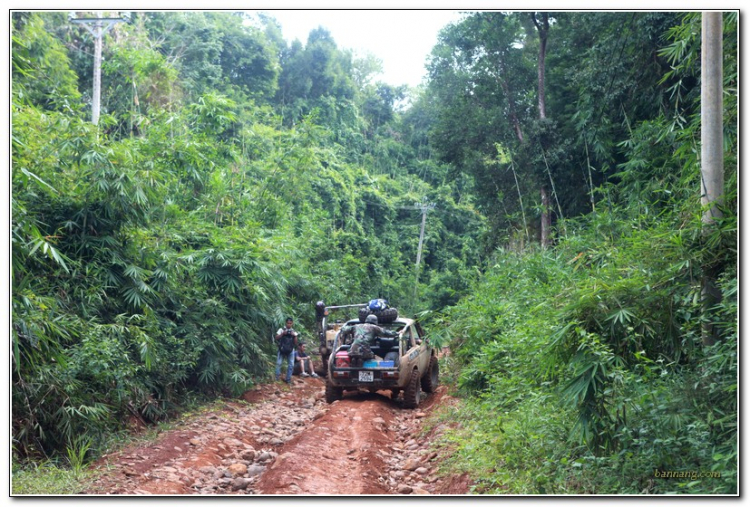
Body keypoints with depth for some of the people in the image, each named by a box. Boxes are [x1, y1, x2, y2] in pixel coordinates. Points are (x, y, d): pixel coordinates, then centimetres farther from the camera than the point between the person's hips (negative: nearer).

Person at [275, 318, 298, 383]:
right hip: (282, 349, -2)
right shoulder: (281, 329, 3)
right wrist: (282, 334, -17)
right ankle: (277, 377, 2)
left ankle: (288, 379, 6)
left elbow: (295, 342, 4)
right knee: (278, 363, -7)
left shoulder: (294, 331, 10)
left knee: (291, 365, -2)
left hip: (290, 350, 2)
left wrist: (294, 336, -13)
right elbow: (276, 338, -4)